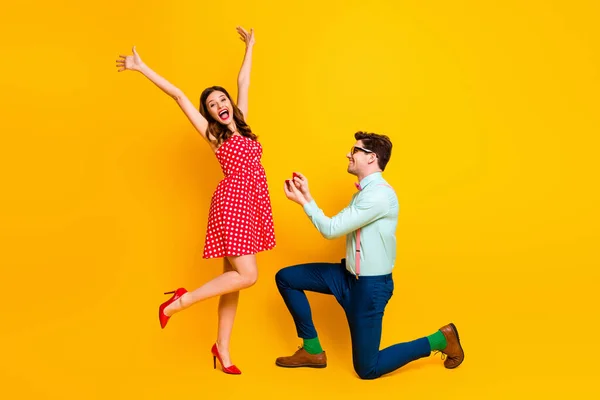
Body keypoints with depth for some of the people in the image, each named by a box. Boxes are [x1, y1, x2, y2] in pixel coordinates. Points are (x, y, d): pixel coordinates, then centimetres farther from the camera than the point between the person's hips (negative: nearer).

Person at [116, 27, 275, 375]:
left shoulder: (241, 125, 16)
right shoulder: (213, 135, 2)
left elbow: (244, 82, 25)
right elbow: (179, 96, -1)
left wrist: (250, 46, 35)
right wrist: (142, 68, 0)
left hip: (252, 206, 6)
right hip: (232, 204, -6)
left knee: (234, 277, 8)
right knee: (247, 275, -12)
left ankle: (222, 349, 18)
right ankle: (181, 301, 4)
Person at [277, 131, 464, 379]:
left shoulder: (379, 194, -22)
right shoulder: (364, 192, 10)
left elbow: (331, 230, -22)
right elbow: (336, 227, 5)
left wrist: (303, 201, -11)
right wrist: (307, 196, 3)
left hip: (371, 284, -9)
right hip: (348, 276, 9)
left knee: (368, 369, 1)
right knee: (285, 278, 6)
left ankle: (440, 339, 17)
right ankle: (312, 350, 16)